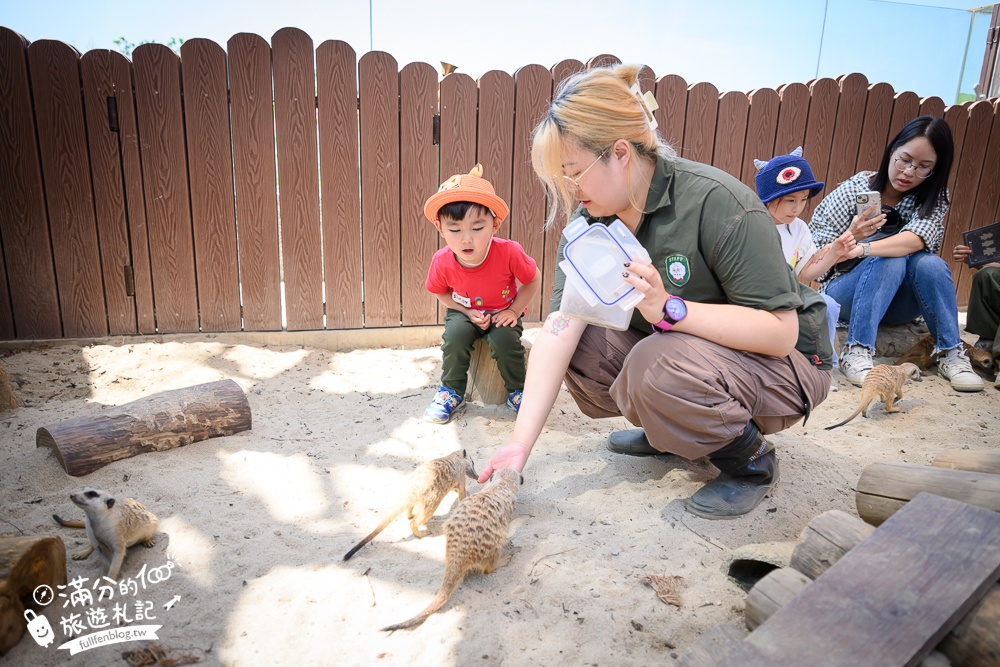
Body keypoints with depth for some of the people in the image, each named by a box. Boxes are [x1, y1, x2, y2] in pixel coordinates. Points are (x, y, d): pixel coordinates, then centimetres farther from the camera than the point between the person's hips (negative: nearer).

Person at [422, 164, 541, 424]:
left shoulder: (509, 252, -31)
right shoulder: (442, 262, -25)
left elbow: (534, 280, -12)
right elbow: (441, 293, -3)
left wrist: (514, 310, -18)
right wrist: (468, 312, -16)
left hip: (503, 313, -1)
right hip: (464, 312, 1)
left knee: (505, 339, -28)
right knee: (455, 333, -27)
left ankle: (517, 391, -1)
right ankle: (452, 392, -6)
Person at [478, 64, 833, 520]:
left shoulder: (718, 204, -27)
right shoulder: (591, 225, -8)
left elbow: (781, 332, -28)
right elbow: (558, 332, -18)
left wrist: (670, 308, -40)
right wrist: (520, 446, -24)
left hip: (781, 363, -6)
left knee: (655, 366, -34)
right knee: (579, 346, -11)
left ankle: (751, 458, -4)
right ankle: (669, 431, 12)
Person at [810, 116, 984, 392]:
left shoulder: (934, 197, -1)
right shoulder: (854, 188, -8)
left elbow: (916, 240, -23)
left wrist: (862, 248, -42)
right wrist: (850, 238, -34)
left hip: (898, 304, 2)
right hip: (846, 295, -2)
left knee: (929, 263, -27)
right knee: (891, 261, -30)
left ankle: (951, 353, -17)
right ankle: (857, 352, -36)